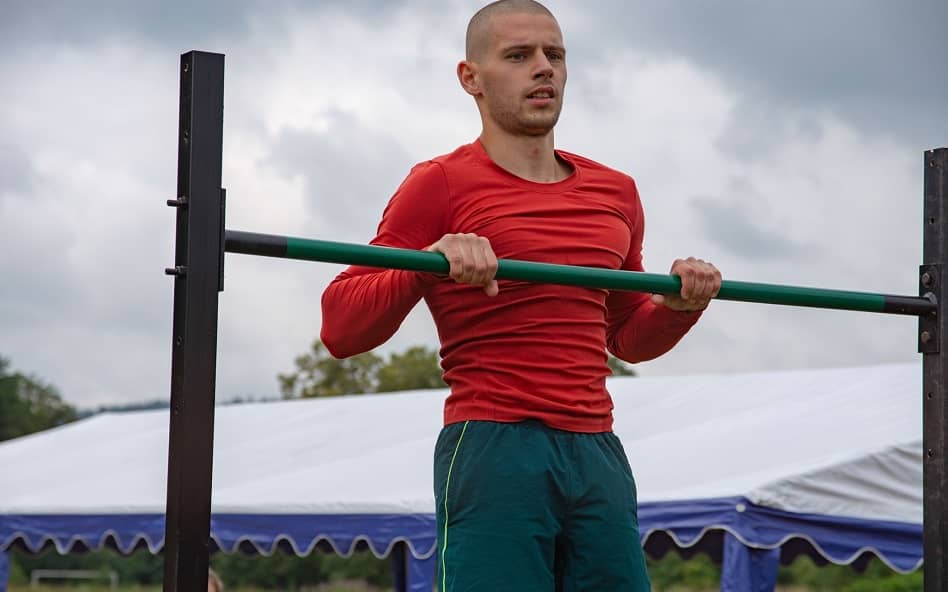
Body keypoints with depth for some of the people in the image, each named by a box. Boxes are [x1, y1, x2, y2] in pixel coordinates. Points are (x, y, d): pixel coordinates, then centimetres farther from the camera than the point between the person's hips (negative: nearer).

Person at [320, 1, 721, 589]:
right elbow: (341, 330, -5)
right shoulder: (441, 186, -1)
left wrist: (682, 305, 10)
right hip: (493, 451, -6)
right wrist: (430, 263, -19)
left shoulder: (615, 193, 17)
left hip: (599, 458, 6)